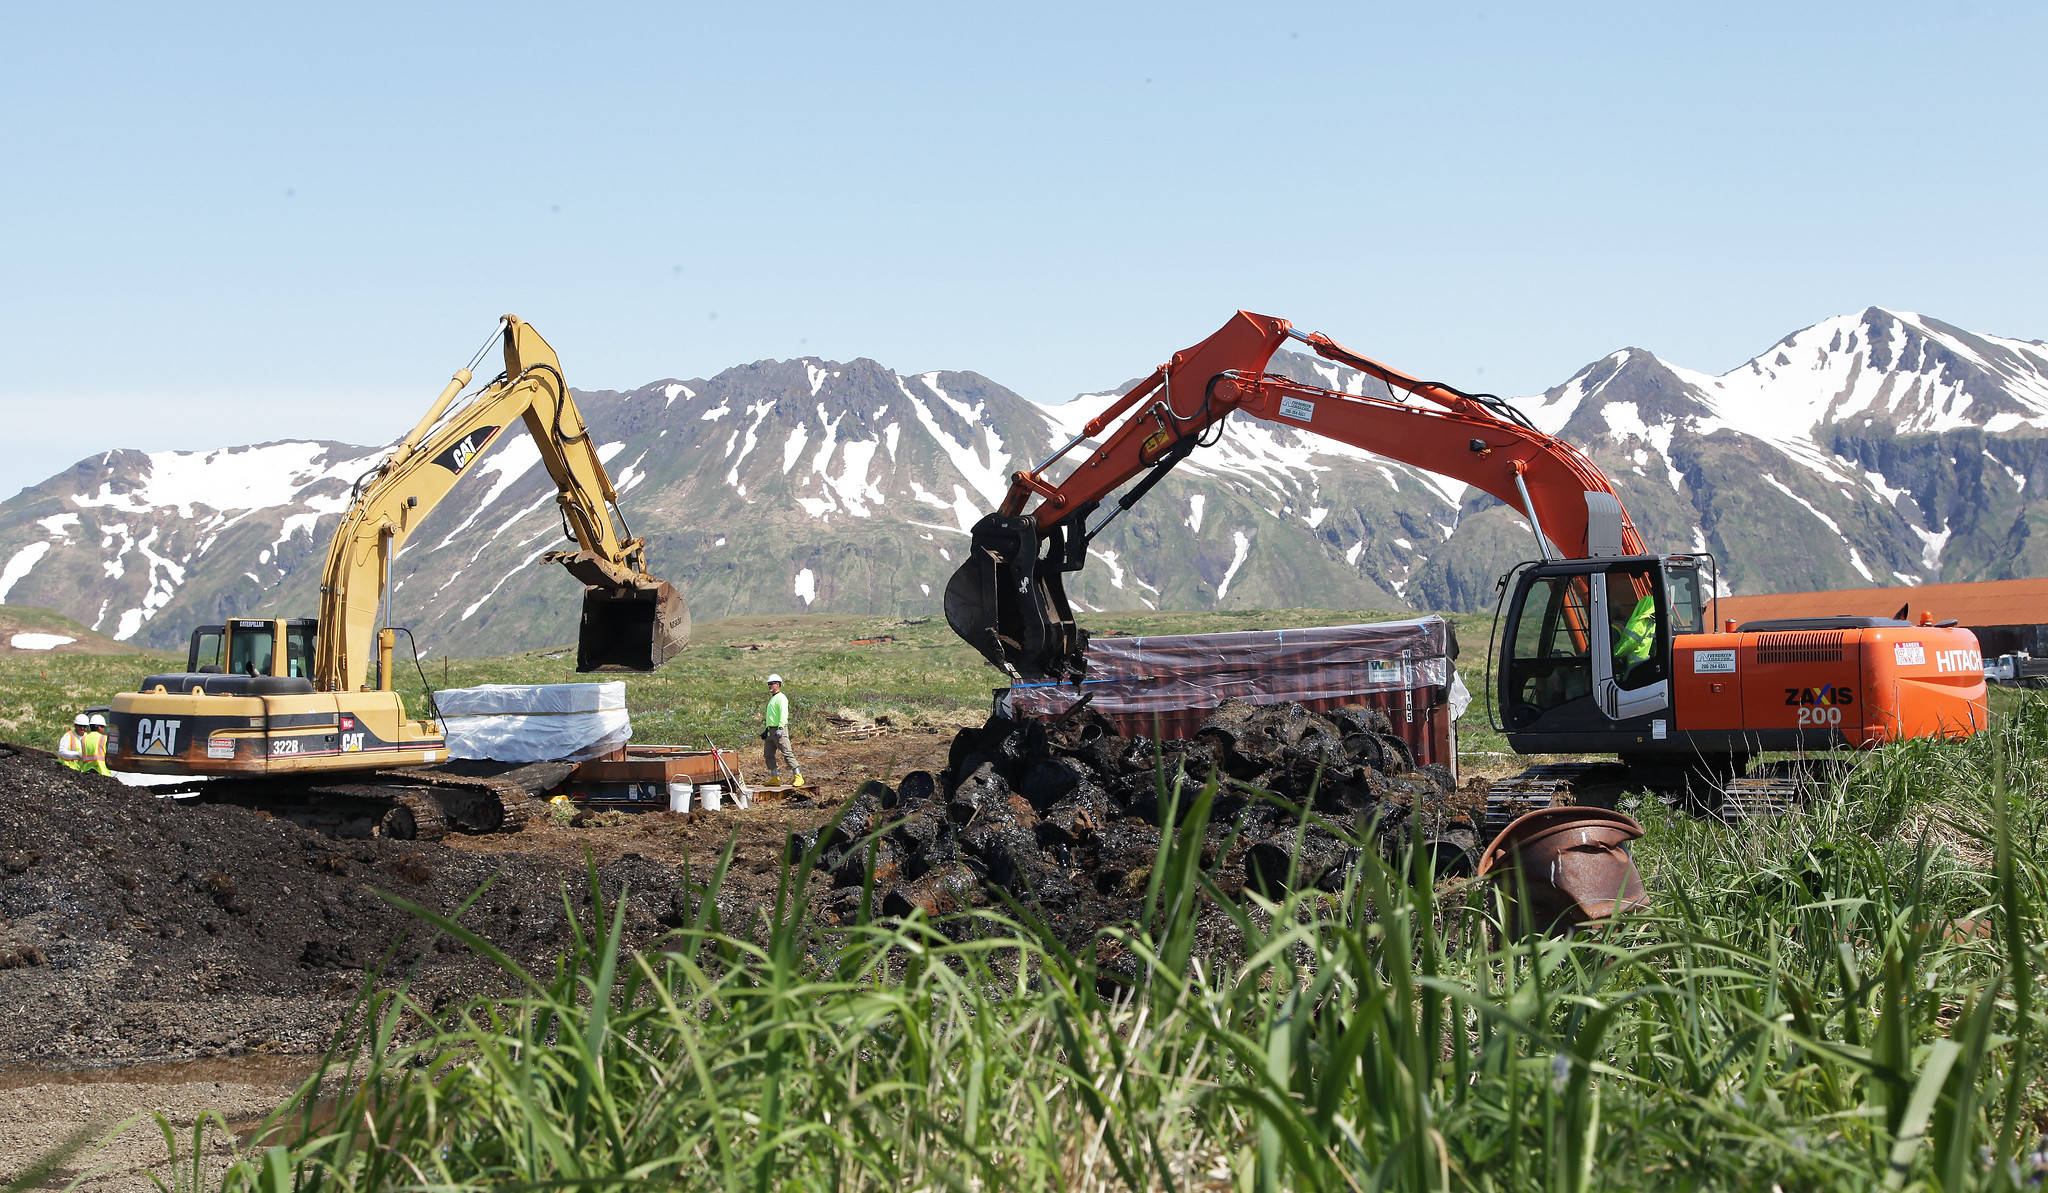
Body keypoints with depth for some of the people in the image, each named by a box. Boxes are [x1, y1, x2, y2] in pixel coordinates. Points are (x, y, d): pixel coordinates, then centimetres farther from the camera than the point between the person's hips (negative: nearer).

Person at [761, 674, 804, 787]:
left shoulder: (781, 698, -9)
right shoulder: (772, 699, 22)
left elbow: (783, 714, -20)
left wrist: (780, 728, -29)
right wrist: (766, 730, 27)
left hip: (780, 730, -10)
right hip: (771, 731, 10)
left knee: (787, 753, -13)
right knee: (768, 755, 8)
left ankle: (798, 777, -13)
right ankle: (775, 778, 11)